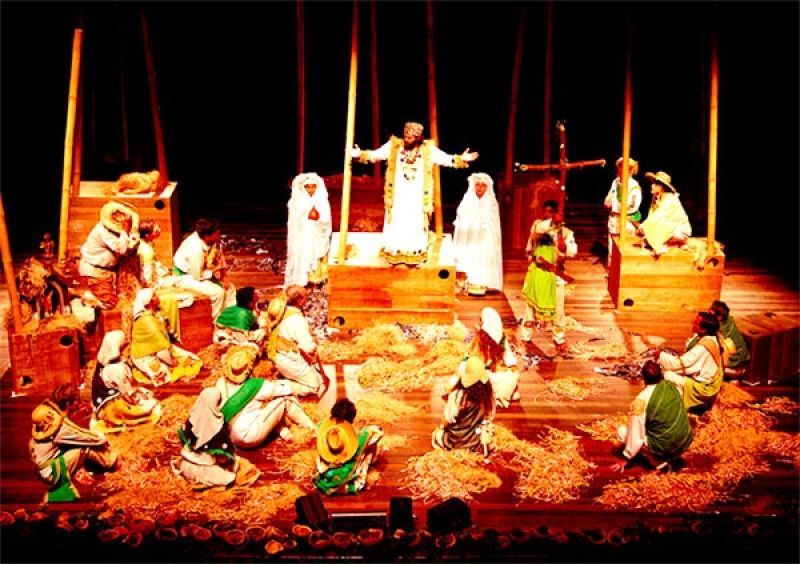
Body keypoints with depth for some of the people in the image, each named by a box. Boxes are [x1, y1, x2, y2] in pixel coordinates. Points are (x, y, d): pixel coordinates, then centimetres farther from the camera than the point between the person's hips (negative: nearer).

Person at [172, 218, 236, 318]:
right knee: (218, 292, -22)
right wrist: (216, 269, -16)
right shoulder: (196, 250, -37)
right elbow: (198, 276, -26)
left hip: (202, 270, 8)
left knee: (230, 287, -1)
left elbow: (219, 256, 1)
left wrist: (223, 276, -8)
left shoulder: (213, 240, -16)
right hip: (185, 276, -8)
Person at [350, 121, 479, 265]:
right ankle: (395, 253, 9)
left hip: (417, 197, 0)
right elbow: (376, 154, -6)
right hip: (398, 195, 0)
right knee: (397, 223, 3)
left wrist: (461, 159, -15)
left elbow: (445, 159, -3)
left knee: (415, 224, 3)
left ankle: (415, 254, 8)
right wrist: (360, 154, -18)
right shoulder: (394, 146, -2)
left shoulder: (428, 149, -2)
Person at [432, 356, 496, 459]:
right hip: (480, 437, 4)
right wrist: (478, 425, 12)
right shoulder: (489, 394, -19)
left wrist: (442, 427, 6)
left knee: (437, 434, 26)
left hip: (458, 439, -4)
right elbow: (490, 417, -5)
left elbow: (448, 420, -16)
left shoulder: (457, 395, -30)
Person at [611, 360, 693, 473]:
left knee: (622, 430, 7)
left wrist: (626, 459, -1)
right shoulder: (673, 386, 0)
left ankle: (657, 461, -1)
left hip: (663, 448, -6)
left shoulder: (641, 400, -17)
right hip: (685, 443, 6)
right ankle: (668, 458, 14)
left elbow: (635, 436, -13)